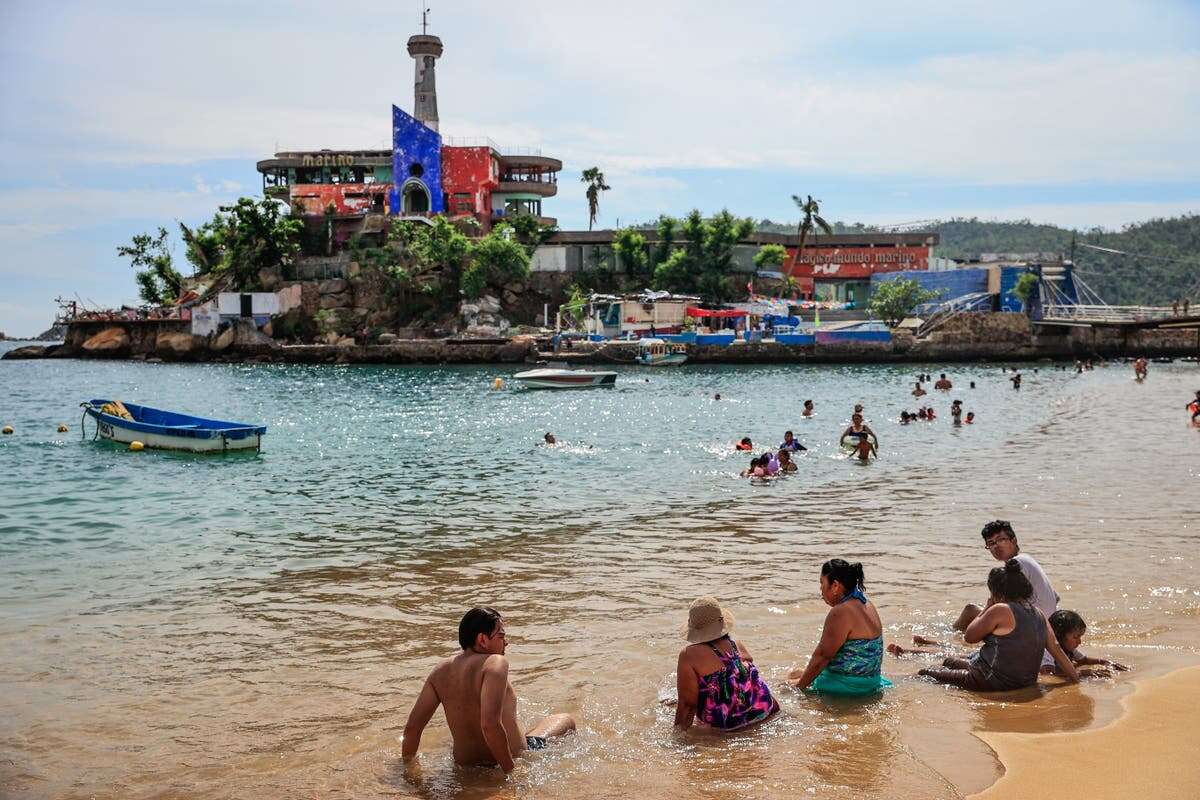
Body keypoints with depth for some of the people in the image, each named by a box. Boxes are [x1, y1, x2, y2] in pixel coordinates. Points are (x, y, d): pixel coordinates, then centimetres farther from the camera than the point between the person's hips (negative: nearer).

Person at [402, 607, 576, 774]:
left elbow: (411, 727, -3)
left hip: (465, 767, 6)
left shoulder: (440, 672, -3)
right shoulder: (496, 663, -23)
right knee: (566, 721, 20)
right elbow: (490, 724, -35)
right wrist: (511, 770, -26)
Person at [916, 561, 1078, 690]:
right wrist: (1074, 676, 12)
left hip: (992, 683, -9)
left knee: (925, 674, 5)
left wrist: (986, 609, 1)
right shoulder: (1038, 614, 4)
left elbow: (969, 636, -9)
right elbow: (1056, 649, 4)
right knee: (950, 662, 27)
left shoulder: (1000, 610, -19)